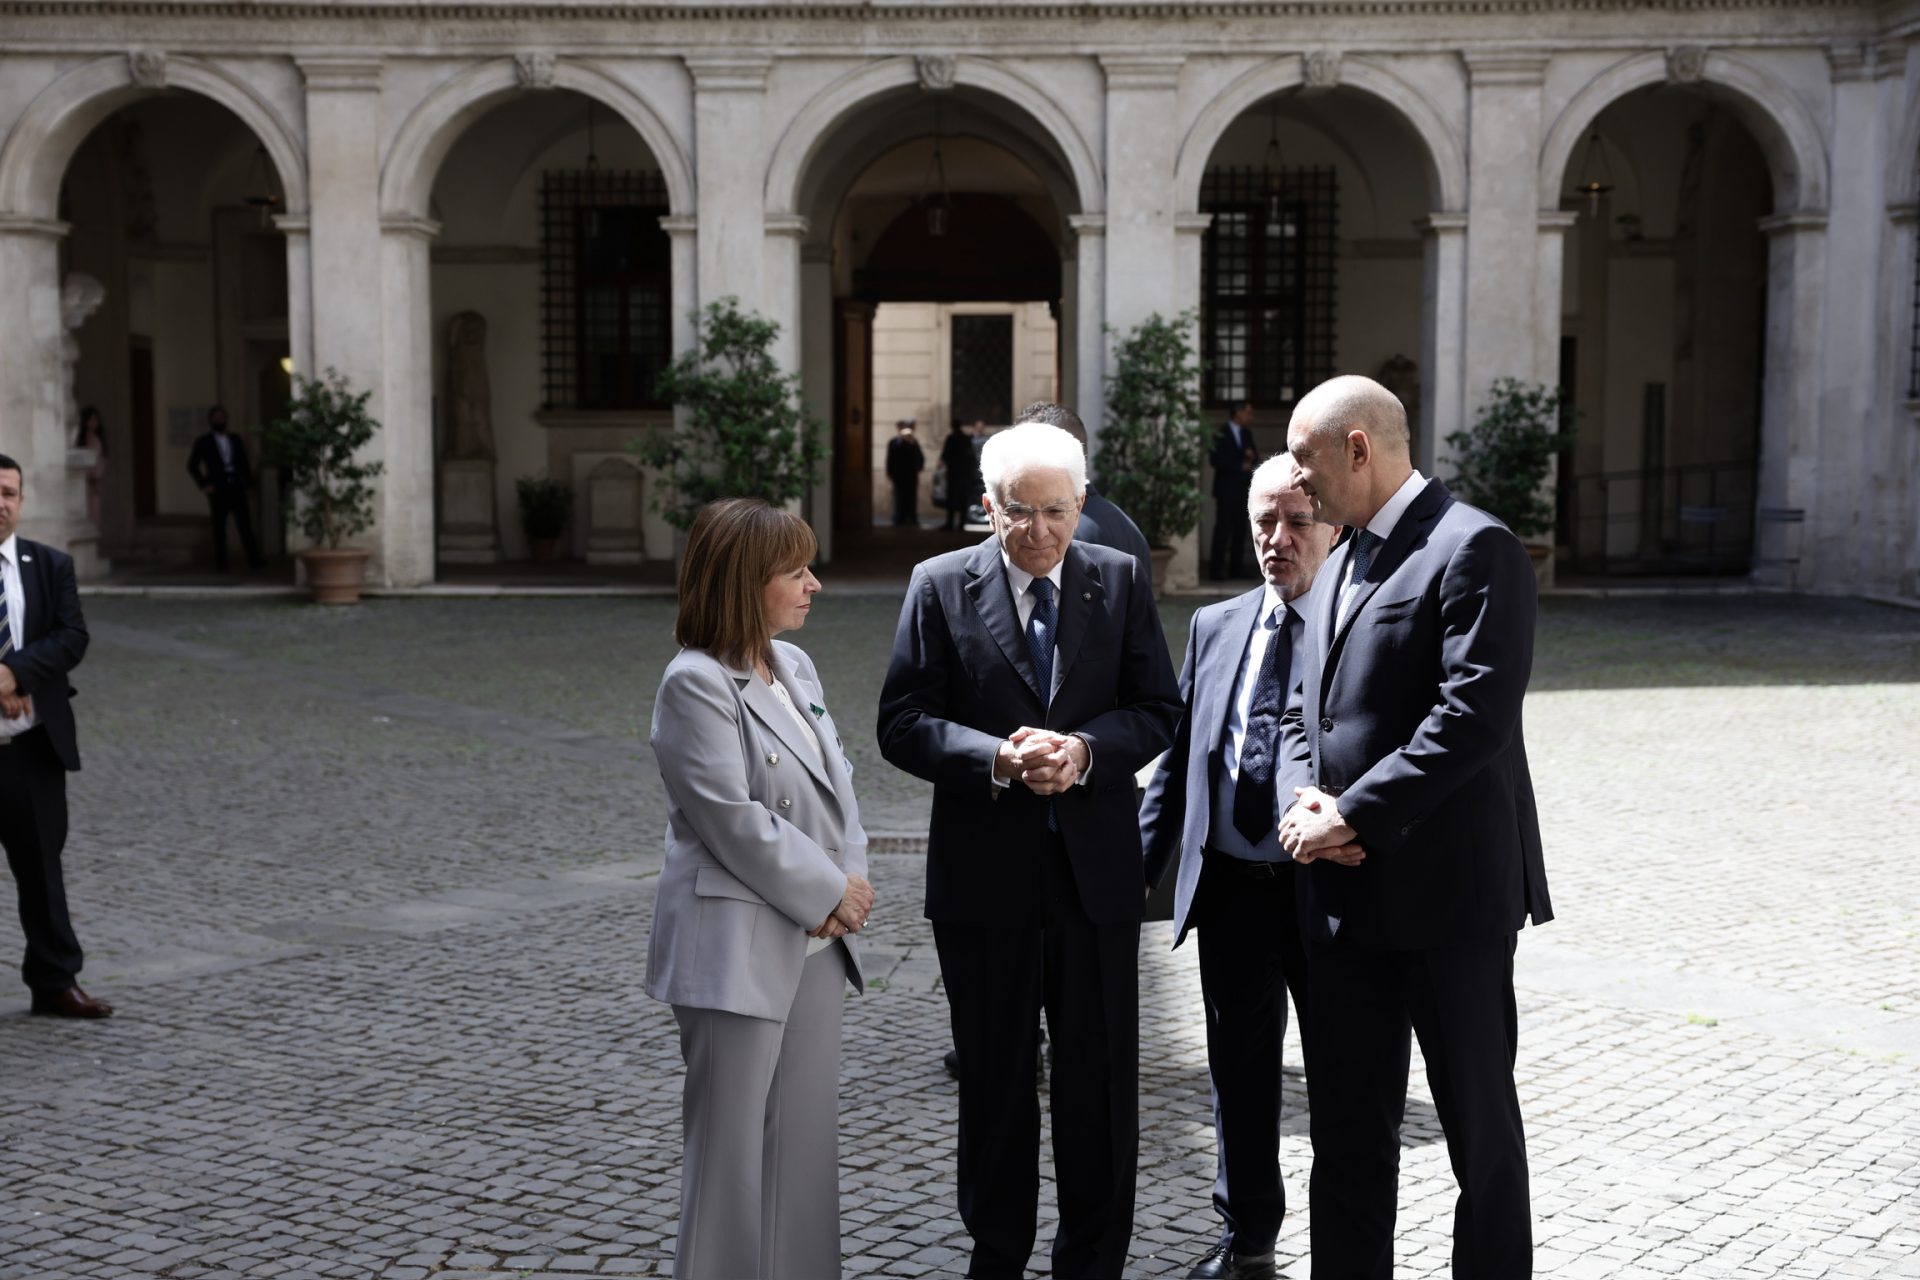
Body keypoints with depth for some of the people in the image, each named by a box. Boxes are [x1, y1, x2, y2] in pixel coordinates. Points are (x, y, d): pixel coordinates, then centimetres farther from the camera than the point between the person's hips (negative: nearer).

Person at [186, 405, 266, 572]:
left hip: (237, 489, 2)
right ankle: (220, 563, 7)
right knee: (219, 528, 2)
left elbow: (244, 463, 17)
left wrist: (249, 482, 4)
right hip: (218, 492, -2)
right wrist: (204, 485, -5)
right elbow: (192, 465, 4)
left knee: (245, 525, -5)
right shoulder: (203, 442, 4)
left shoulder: (236, 440, 14)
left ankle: (254, 559, -8)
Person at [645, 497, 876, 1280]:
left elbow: (835, 782, 11)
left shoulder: (794, 667, 10)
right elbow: (733, 819, -19)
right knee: (733, 1149, 2)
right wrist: (830, 892, -12)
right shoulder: (696, 683, -14)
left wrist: (851, 878, -5)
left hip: (812, 941, 8)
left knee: (807, 1140, 13)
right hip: (738, 948, -8)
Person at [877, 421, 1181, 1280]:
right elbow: (903, 723, -6)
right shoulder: (941, 585, -1)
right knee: (994, 1078, 13)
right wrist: (995, 759, -22)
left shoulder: (1121, 580, 3)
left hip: (1096, 868, 1)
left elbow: (1157, 711, 0)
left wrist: (1084, 751, -19)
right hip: (985, 872, -1)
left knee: (1100, 1079, 7)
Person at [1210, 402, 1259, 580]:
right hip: (1227, 489, -6)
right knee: (1223, 529, -9)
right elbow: (1217, 460, -12)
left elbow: (1255, 458, 18)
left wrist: (1252, 456, -4)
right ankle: (1216, 570, -8)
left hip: (1243, 490, 6)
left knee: (1240, 530, 3)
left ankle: (1236, 569, 6)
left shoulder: (1246, 433, 16)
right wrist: (1240, 465, -11)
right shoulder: (1221, 433, -6)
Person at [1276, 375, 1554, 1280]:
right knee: (1346, 1129, 14)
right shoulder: (1341, 563, 17)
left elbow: (1473, 715, -21)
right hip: (1342, 891, 8)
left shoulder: (1473, 548, -12)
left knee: (1479, 1124, 6)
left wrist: (1353, 814, -19)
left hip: (1445, 889, -8)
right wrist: (1307, 794, -2)